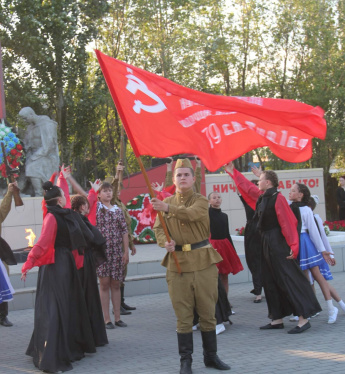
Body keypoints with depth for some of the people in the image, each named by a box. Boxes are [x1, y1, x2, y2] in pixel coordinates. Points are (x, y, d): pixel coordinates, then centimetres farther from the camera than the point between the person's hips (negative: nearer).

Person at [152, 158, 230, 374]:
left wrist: (168, 208, -37)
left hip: (203, 262, -1)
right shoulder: (166, 203, 10)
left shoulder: (201, 201, 0)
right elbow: (159, 228, 4)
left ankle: (211, 356, 20)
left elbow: (191, 214, -21)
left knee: (208, 312, 7)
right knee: (183, 315, 3)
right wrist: (165, 242, -18)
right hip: (177, 263, 1)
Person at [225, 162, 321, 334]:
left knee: (288, 279, -8)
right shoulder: (261, 197, 10)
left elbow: (288, 223, -18)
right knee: (270, 282, 11)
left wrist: (293, 246, -23)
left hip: (277, 243, -9)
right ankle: (277, 319, 18)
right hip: (266, 243, 9)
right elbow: (247, 186, 27)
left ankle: (303, 318, -6)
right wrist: (232, 171, 33)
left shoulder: (277, 198, -14)